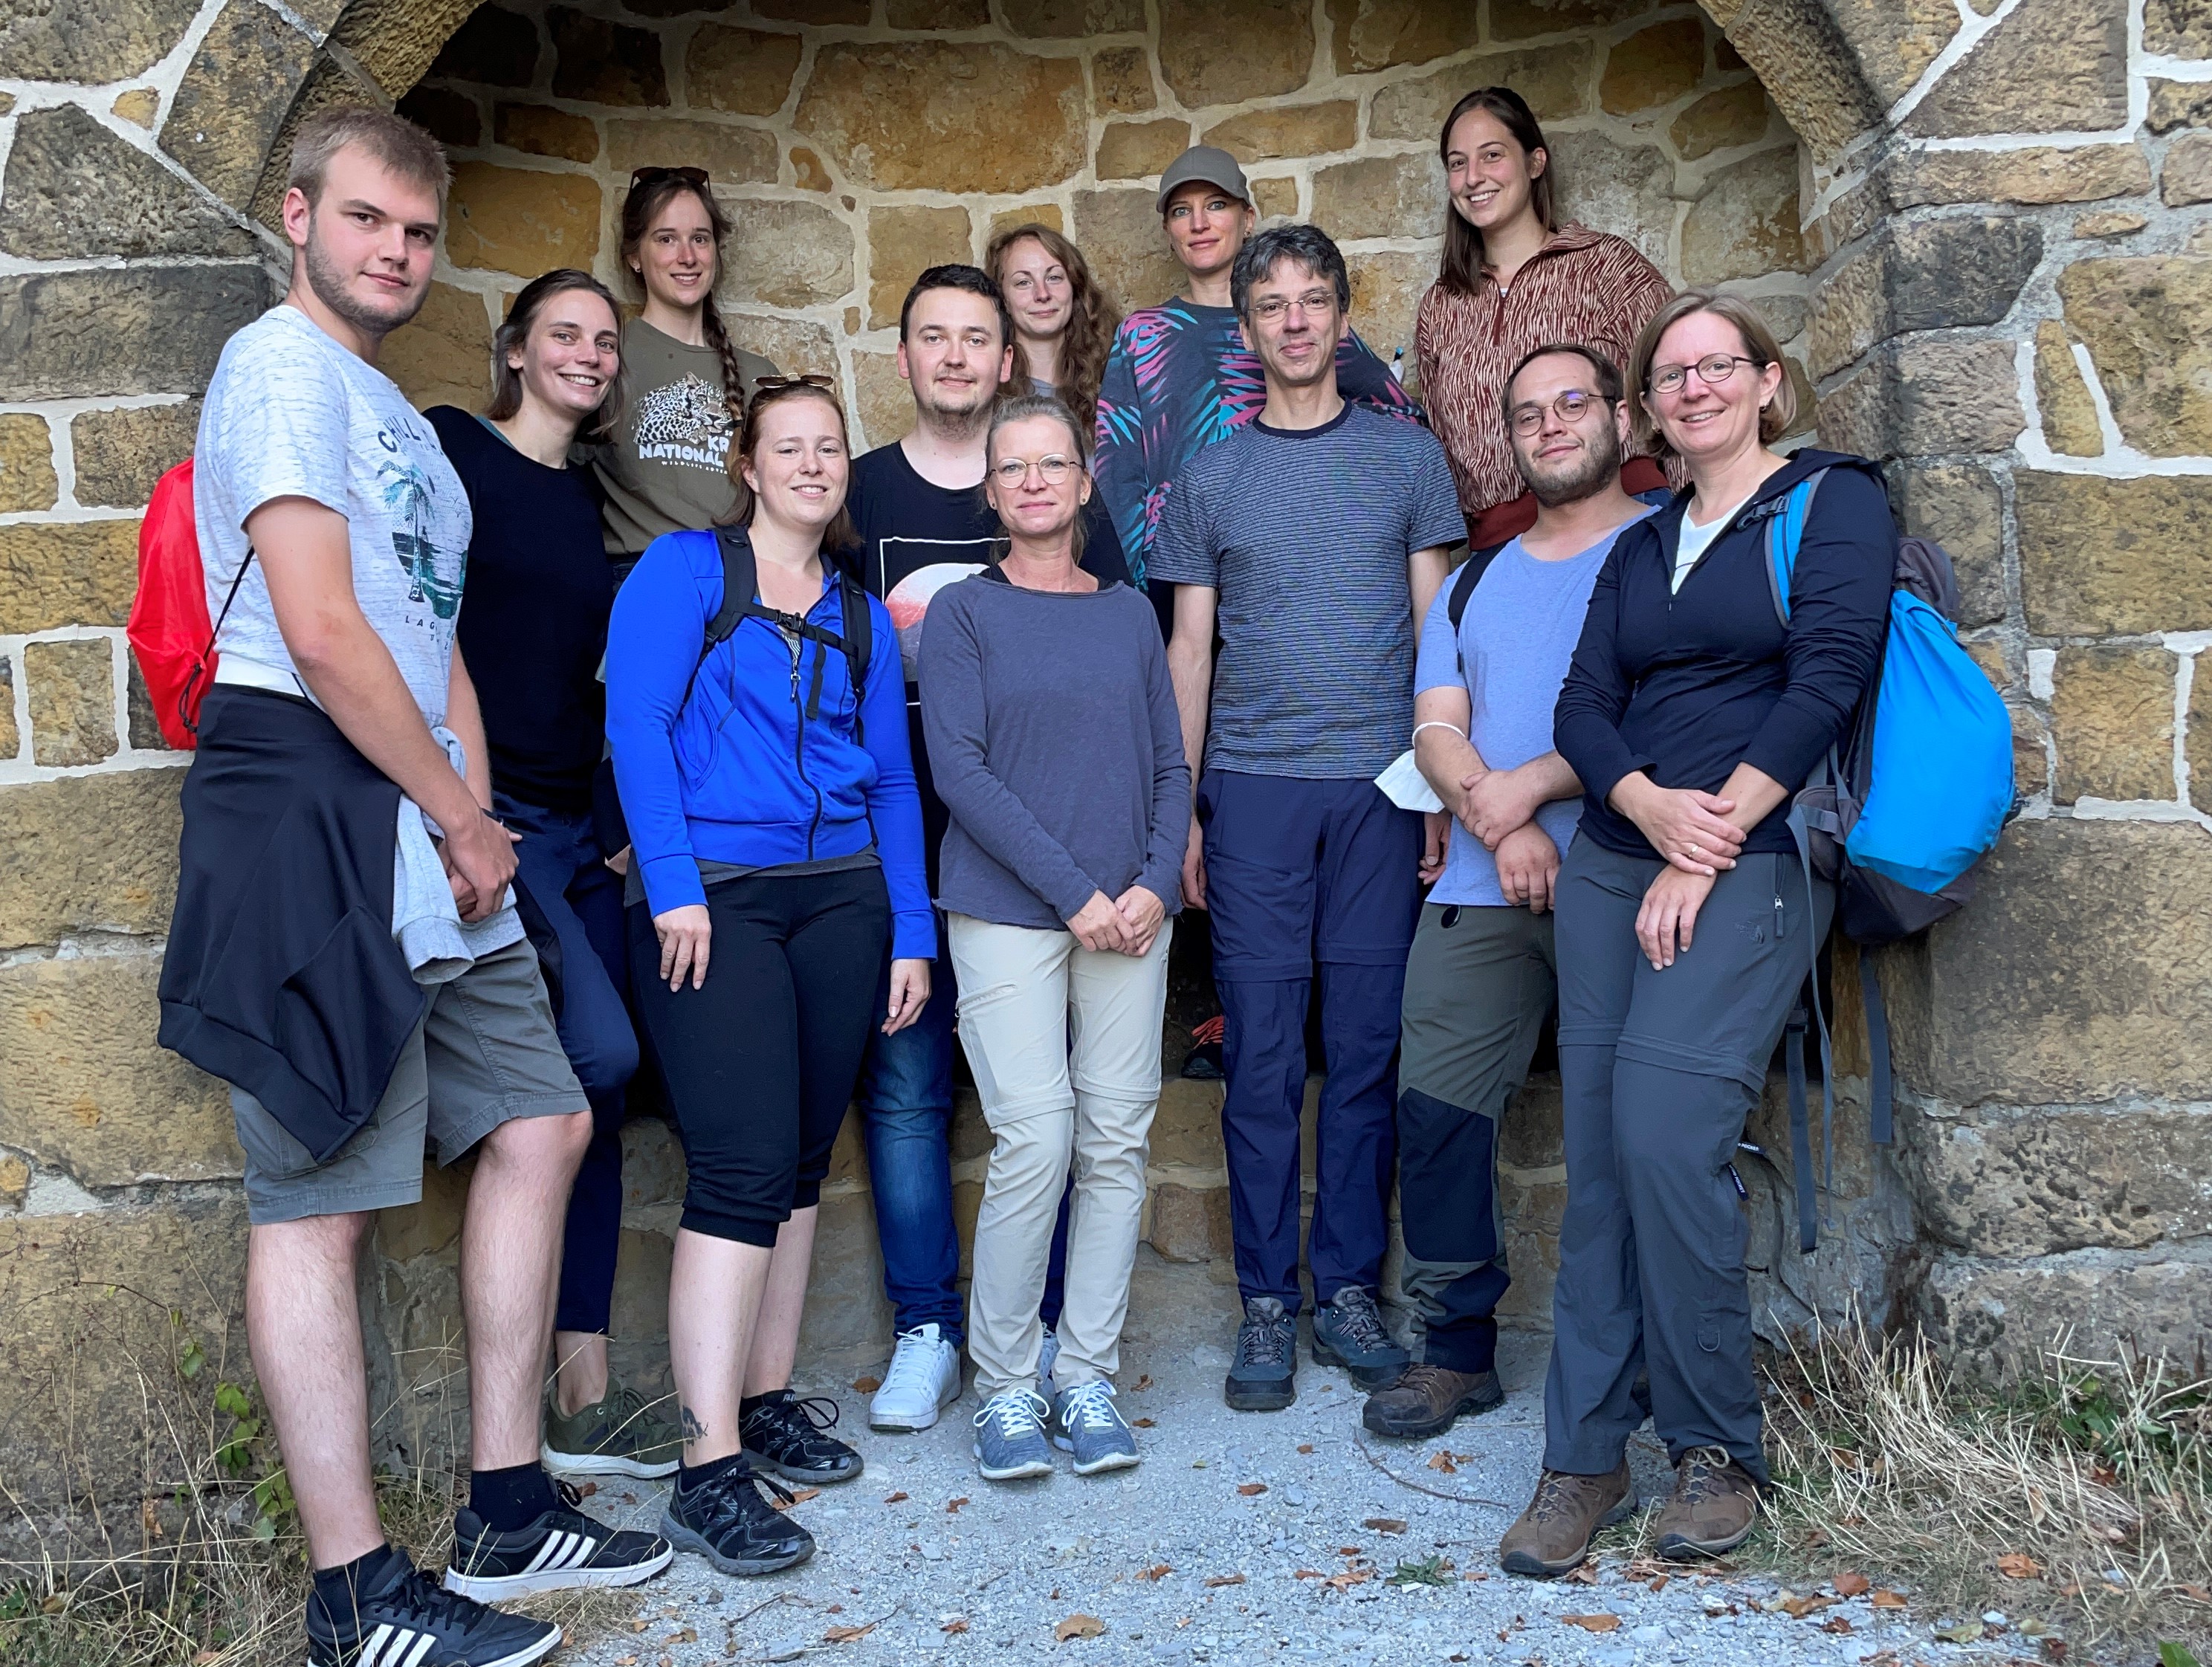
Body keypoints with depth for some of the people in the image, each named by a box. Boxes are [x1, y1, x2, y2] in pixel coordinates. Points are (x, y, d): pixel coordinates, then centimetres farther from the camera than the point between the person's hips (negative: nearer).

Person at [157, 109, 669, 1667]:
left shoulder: (396, 414, 24)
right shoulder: (285, 369, -6)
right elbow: (321, 632, -16)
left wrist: (475, 820, 7)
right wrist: (462, 817, -8)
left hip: (426, 832, 10)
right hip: (314, 817, -10)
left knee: (538, 1125, 10)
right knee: (321, 1194, -5)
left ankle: (509, 1511, 20)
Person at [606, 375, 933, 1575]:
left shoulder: (860, 615, 17)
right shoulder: (685, 569, 2)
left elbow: (893, 781, 15)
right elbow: (635, 724, -8)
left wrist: (911, 933, 9)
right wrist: (674, 887, -17)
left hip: (841, 894, 6)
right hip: (711, 894, -5)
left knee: (802, 1163, 10)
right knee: (743, 1166, -13)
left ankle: (765, 1401, 24)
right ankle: (708, 1471, -10)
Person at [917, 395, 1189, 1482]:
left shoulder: (1128, 613, 14)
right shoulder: (963, 612, 3)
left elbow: (1170, 765, 12)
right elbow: (958, 769, -7)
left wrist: (1157, 882, -5)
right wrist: (1074, 892, -13)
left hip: (1129, 912, 4)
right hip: (1007, 912, -3)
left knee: (1118, 1140, 2)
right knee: (1034, 1143, -9)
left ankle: (1088, 1376, 14)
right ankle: (1003, 1387, 6)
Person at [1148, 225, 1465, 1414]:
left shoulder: (1408, 458, 9)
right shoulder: (1209, 478, 10)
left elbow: (1437, 630, 8)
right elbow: (1189, 650, 10)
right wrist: (1180, 809, 4)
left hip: (1381, 784, 0)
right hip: (1253, 787, 0)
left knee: (1366, 1052, 3)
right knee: (1261, 1059, 1)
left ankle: (1349, 1291, 15)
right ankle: (1266, 1305, 10)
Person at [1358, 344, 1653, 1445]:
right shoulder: (1475, 586, 23)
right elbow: (1436, 733, 11)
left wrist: (1531, 785, -12)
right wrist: (1500, 827, -9)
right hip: (1481, 893, 5)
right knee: (1438, 1111, 1)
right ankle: (1458, 1352, 14)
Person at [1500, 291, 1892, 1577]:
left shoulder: (1835, 501, 3)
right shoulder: (1641, 548, 20)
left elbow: (1826, 680, -9)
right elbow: (1584, 708, 11)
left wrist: (1706, 850, -13)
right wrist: (1647, 801, -11)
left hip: (1753, 870, -5)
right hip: (1613, 865, 6)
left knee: (1665, 1137, -17)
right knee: (1600, 1155, 1)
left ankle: (1719, 1449, 2)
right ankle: (1585, 1460, 7)